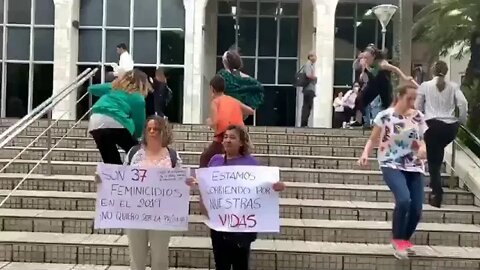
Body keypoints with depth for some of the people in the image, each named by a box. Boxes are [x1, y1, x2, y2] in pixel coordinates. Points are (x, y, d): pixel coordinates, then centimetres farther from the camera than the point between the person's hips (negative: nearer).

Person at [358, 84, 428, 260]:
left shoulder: (418, 116, 5)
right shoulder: (384, 116, -6)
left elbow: (423, 139, 9)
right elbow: (373, 140, -1)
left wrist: (423, 147, -15)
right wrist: (365, 153, -20)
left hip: (414, 166, 4)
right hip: (391, 165, -4)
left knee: (416, 209, 0)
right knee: (403, 199, -27)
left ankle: (405, 238, 30)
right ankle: (397, 239, -3)